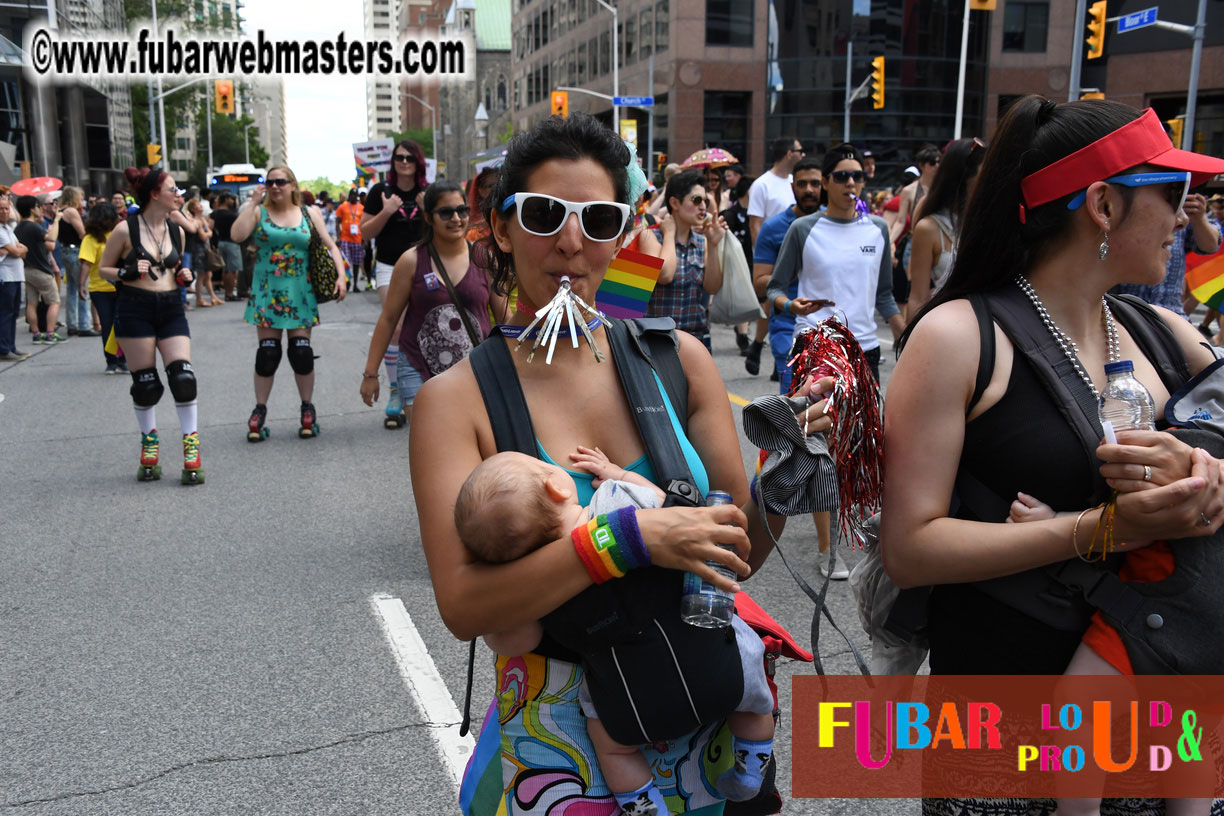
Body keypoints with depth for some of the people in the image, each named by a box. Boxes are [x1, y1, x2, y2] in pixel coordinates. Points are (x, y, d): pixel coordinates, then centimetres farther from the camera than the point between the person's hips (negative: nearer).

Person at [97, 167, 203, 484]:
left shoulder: (177, 231, 10)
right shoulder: (125, 229, -5)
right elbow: (103, 268, 3)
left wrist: (184, 276, 2)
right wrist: (127, 273, -17)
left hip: (171, 309, 3)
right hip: (135, 310, -3)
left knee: (183, 377, -9)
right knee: (145, 383, 3)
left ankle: (191, 450, -1)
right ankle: (149, 444, 23)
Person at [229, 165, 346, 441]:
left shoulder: (309, 214, 8)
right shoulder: (259, 212, 5)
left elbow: (330, 246, 7)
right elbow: (236, 234, -12)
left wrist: (340, 275, -6)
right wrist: (253, 202, -8)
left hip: (300, 293, 0)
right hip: (267, 291, 0)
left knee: (301, 351, 0)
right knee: (267, 352, 0)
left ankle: (308, 409, 14)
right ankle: (259, 411, 11)